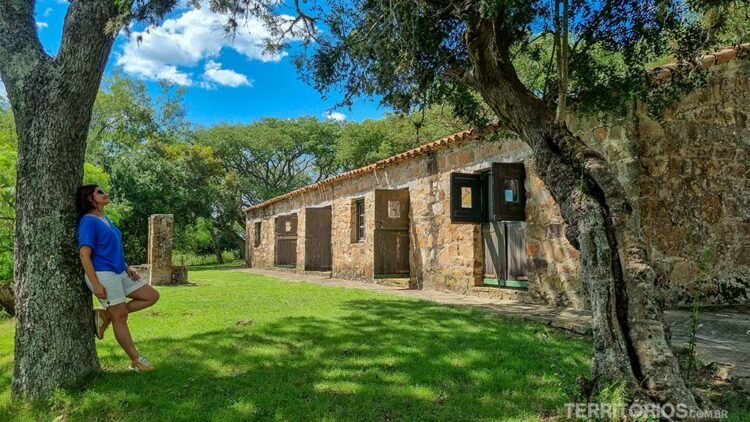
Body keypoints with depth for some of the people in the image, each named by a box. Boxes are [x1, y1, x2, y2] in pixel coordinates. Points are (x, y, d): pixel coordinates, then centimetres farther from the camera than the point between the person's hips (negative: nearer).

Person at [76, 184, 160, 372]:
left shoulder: (105, 219, 15)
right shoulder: (88, 221, -12)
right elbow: (85, 255, -17)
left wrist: (128, 268, 12)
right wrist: (96, 284, -21)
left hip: (120, 273, 9)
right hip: (103, 275, -9)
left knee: (152, 296, 6)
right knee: (121, 317, -1)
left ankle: (106, 315, 10)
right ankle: (136, 360, 9)